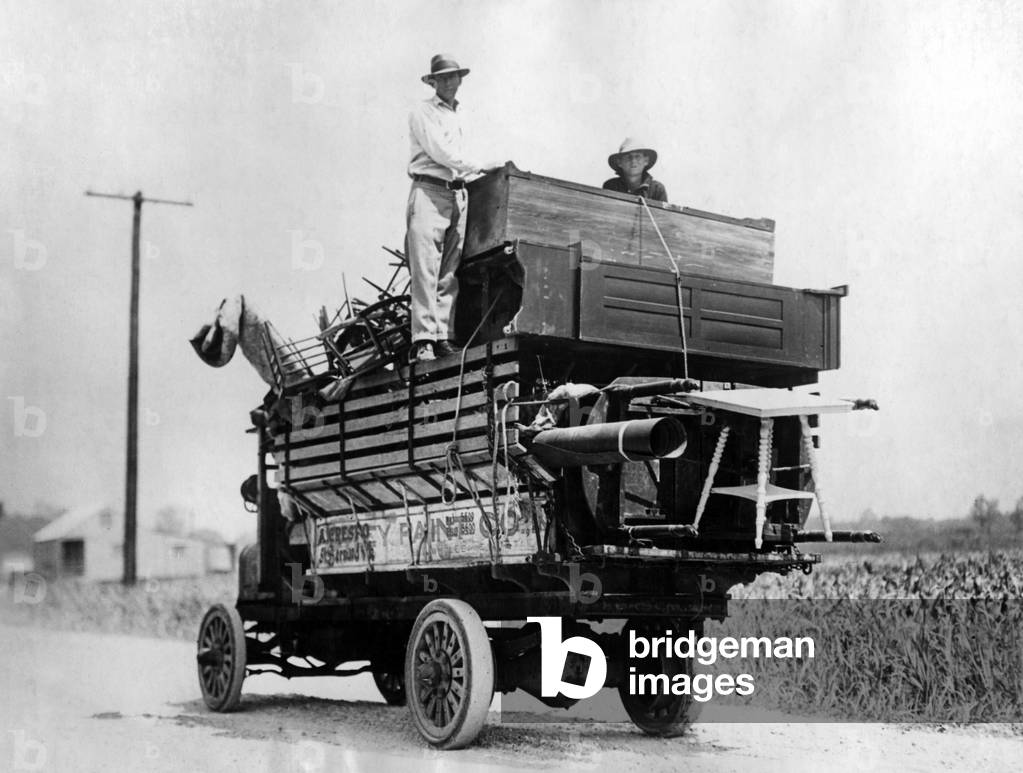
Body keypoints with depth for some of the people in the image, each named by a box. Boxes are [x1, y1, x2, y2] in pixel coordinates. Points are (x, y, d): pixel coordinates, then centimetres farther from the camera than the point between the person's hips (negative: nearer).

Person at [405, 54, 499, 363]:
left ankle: (443, 336, -2)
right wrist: (478, 167, -8)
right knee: (425, 270, -13)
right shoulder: (423, 112, 3)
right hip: (429, 192, -7)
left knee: (450, 273, 0)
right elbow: (439, 152, -9)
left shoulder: (455, 116, 25)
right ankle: (423, 340, -17)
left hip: (456, 194, 7)